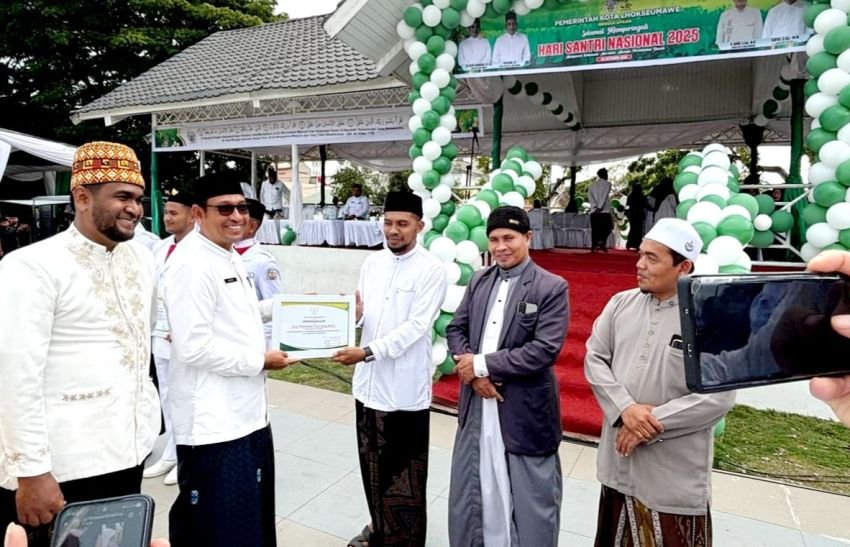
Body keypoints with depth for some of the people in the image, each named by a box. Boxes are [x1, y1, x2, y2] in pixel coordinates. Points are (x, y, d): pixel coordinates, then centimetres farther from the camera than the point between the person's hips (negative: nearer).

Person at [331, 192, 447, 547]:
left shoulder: (432, 270, -11)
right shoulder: (372, 263, 8)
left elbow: (415, 326, -18)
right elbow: (360, 313, 11)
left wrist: (367, 352, -25)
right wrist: (352, 313, -13)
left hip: (405, 388, -6)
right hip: (368, 382, 6)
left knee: (404, 473, 6)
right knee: (372, 464, 20)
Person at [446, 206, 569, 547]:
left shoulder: (552, 288, -11)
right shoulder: (479, 281, 6)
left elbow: (545, 350, -20)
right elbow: (455, 329, 6)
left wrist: (482, 364, -17)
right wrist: (472, 373, -12)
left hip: (525, 409, -5)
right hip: (477, 404, 5)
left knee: (529, 499, 10)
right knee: (471, 489, 22)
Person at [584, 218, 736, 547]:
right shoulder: (621, 303, 1)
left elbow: (718, 397, -16)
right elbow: (594, 358, 1)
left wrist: (650, 426, -17)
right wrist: (625, 409, -15)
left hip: (674, 473, -4)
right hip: (618, 460, 4)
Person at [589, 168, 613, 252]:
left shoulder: (592, 184, 14)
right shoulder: (607, 184, 2)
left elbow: (589, 195, 1)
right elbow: (605, 196, -10)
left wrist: (595, 206, -7)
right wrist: (600, 207, -15)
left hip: (594, 210, 4)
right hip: (604, 210, -4)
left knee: (595, 229, 5)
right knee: (607, 227, 7)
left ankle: (594, 246, -2)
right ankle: (602, 242, -13)